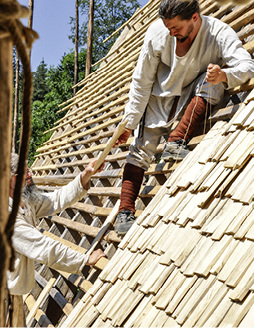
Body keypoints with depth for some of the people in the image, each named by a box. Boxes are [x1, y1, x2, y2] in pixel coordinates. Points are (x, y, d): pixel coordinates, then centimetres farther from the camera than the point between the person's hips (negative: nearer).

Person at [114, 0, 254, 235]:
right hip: (161, 95, 1)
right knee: (141, 149, -9)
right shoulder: (157, 33, -22)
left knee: (211, 82, -32)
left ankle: (175, 143, -29)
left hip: (197, 95, 0)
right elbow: (141, 81, -15)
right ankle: (125, 212, -2)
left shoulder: (218, 33, -26)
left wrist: (223, 74, -60)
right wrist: (128, 123, -12)